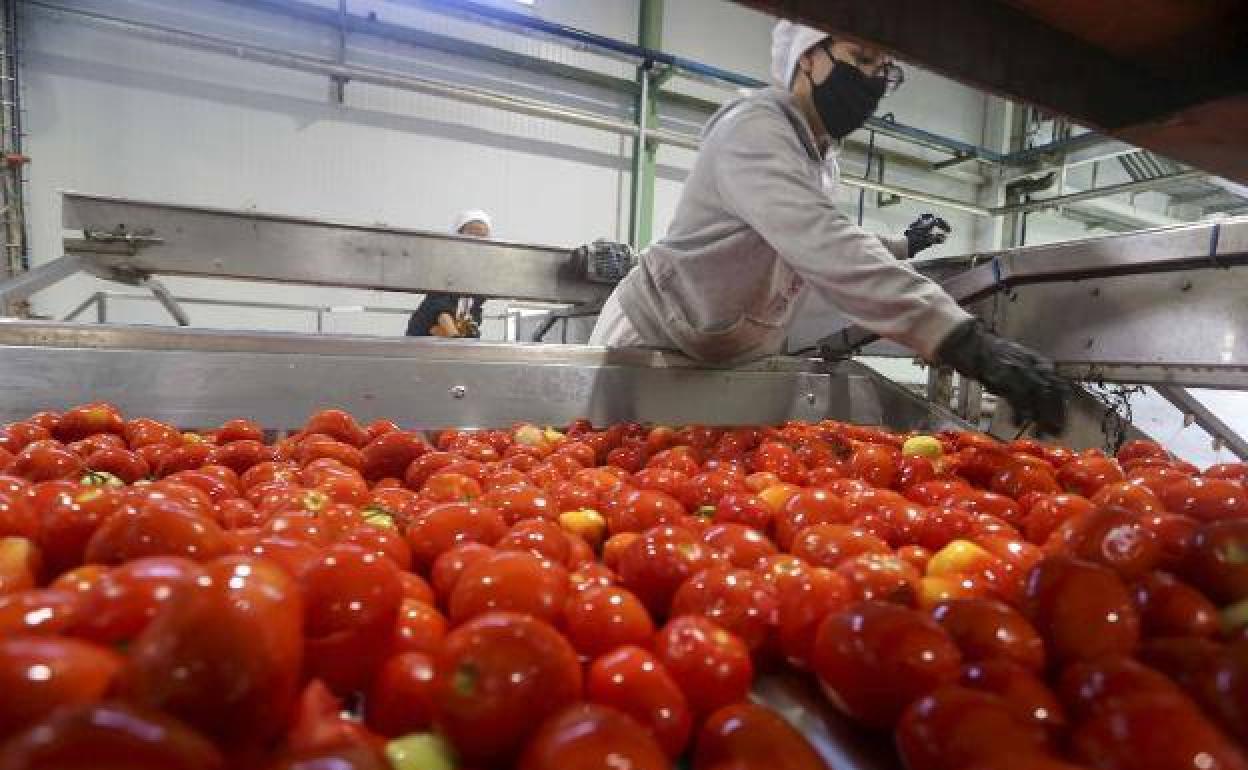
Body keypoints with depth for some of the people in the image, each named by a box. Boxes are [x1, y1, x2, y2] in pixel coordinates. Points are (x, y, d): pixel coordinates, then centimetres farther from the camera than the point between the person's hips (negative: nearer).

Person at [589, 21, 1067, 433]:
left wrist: (903, 245, 29)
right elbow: (822, 248, -37)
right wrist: (966, 340, -43)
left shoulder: (821, 158, 9)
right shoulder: (755, 125, -19)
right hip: (651, 346, -8)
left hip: (722, 362, 8)